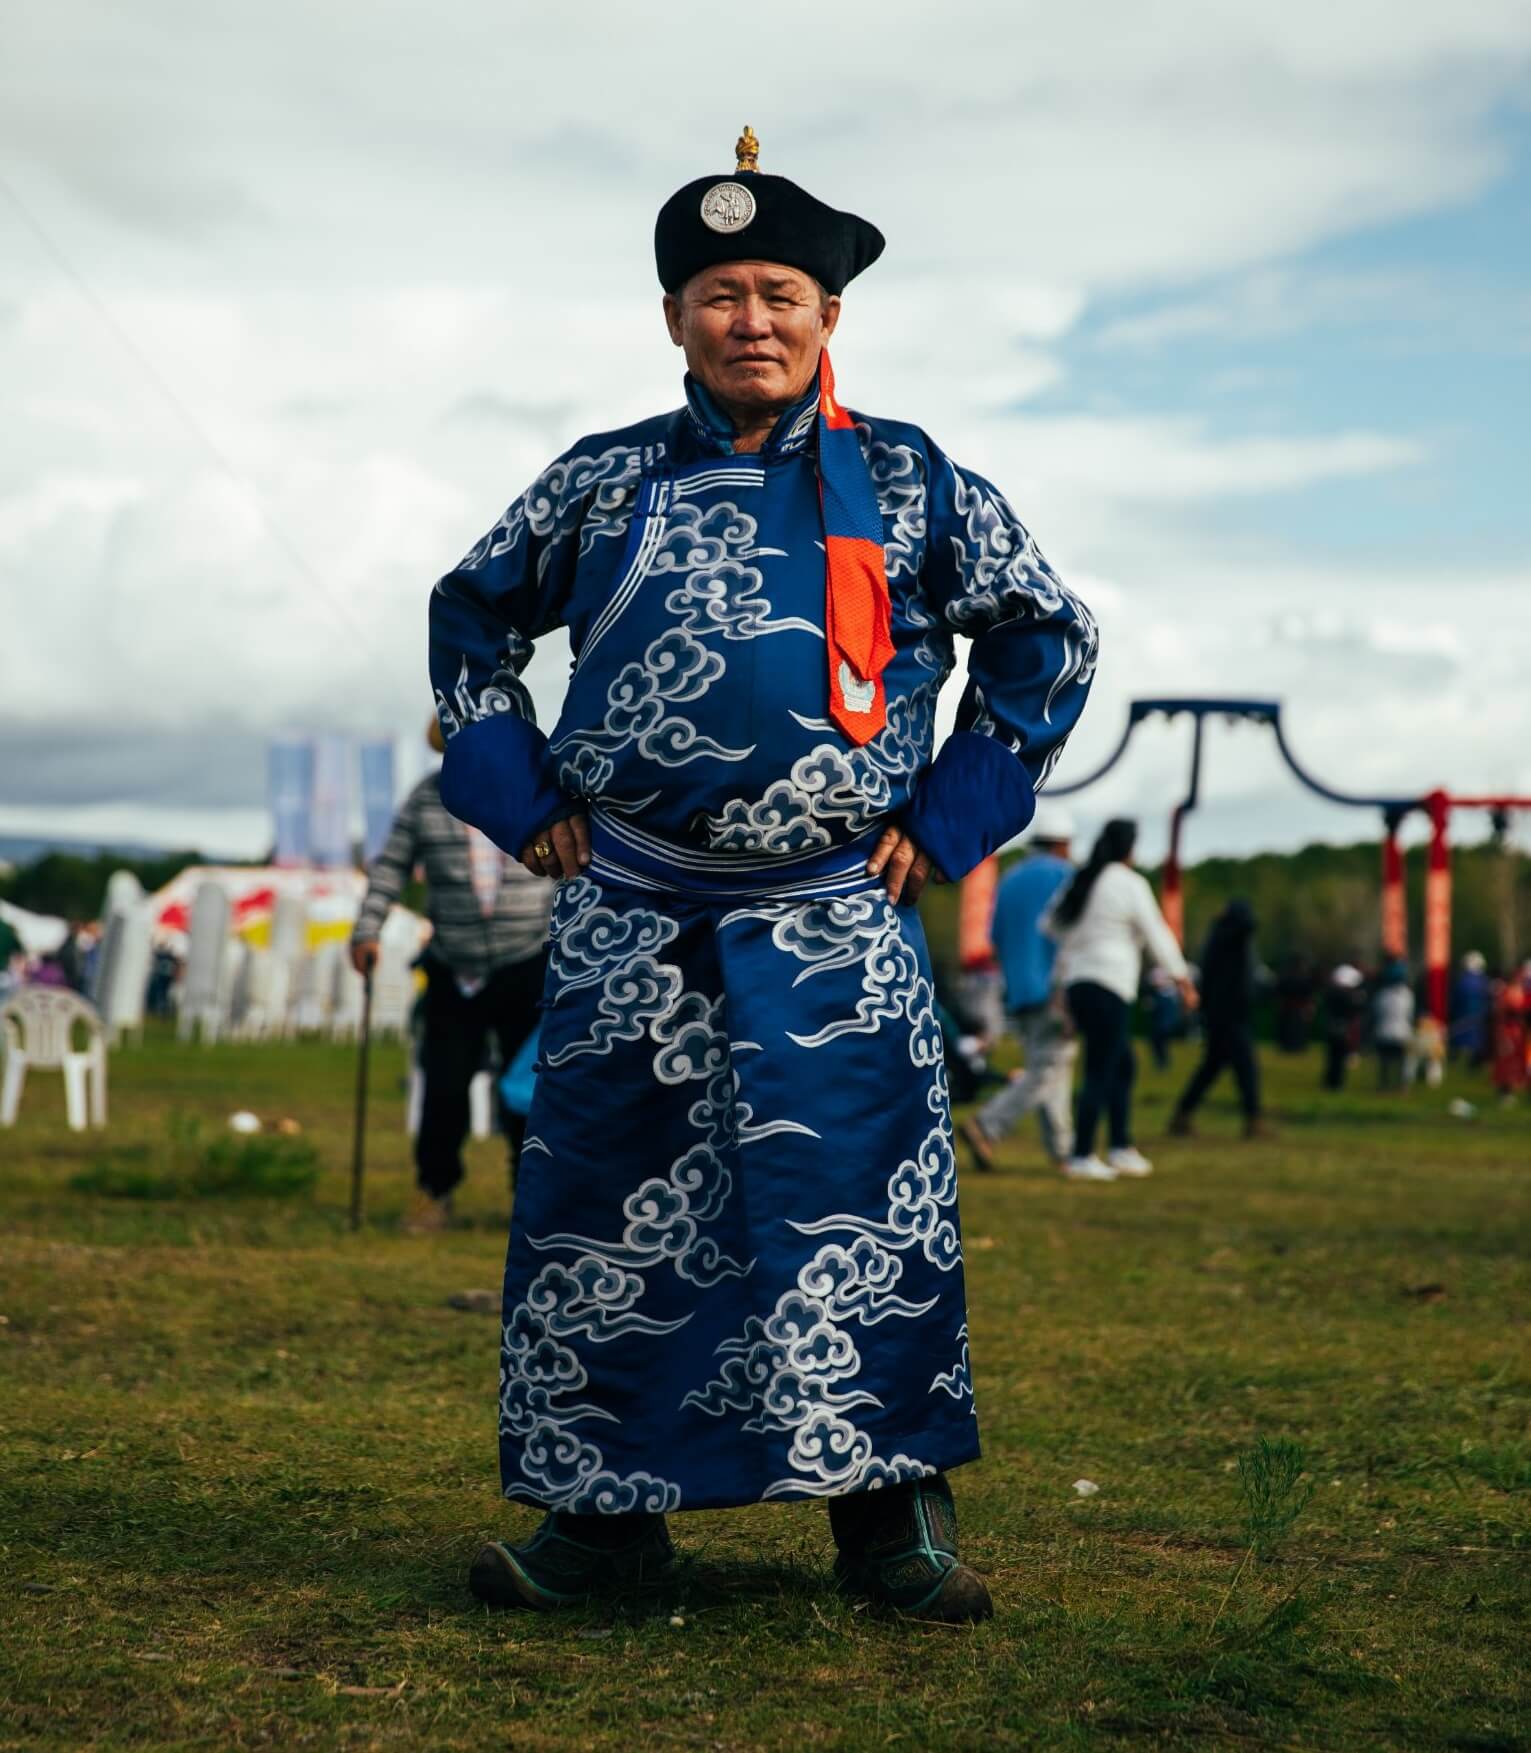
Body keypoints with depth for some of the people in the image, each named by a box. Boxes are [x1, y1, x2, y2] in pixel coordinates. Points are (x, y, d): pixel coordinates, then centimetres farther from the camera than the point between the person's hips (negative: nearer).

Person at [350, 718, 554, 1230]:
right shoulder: (427, 798, 2)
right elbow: (390, 866, 5)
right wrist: (366, 930, -4)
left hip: (527, 970, -1)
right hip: (454, 972, 1)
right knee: (445, 1086, -1)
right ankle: (434, 1192, 16)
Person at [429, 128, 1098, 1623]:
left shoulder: (910, 485, 4)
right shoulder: (603, 483, 8)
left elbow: (1047, 637, 12)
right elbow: (471, 618, 20)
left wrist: (949, 820, 5)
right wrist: (519, 799, 9)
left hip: (833, 919, -1)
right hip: (625, 917, 2)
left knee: (856, 1194, -6)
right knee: (603, 1203, 2)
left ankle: (889, 1514, 5)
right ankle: (602, 1508, 14)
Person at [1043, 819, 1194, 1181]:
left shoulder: (1078, 883, 14)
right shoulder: (1130, 884, -7)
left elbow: (1047, 926, 16)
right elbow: (1157, 936, -6)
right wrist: (1183, 980, 3)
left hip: (1076, 985, 8)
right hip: (1109, 988, -8)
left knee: (1124, 1066, 18)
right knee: (1099, 1074, -6)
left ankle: (1121, 1148, 17)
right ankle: (1081, 1158, -8)